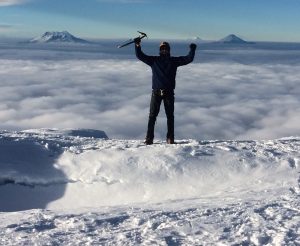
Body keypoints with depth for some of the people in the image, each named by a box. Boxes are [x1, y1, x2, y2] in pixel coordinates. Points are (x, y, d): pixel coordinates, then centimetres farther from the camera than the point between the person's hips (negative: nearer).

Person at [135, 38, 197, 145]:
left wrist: (192, 50, -3)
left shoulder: (174, 61, 10)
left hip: (169, 92, 1)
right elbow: (140, 56, 6)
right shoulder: (154, 60, 9)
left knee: (170, 116, 2)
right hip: (156, 92, 0)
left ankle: (170, 138, 8)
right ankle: (149, 138, 0)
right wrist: (137, 46, -5)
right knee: (152, 116, -3)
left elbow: (188, 59, 7)